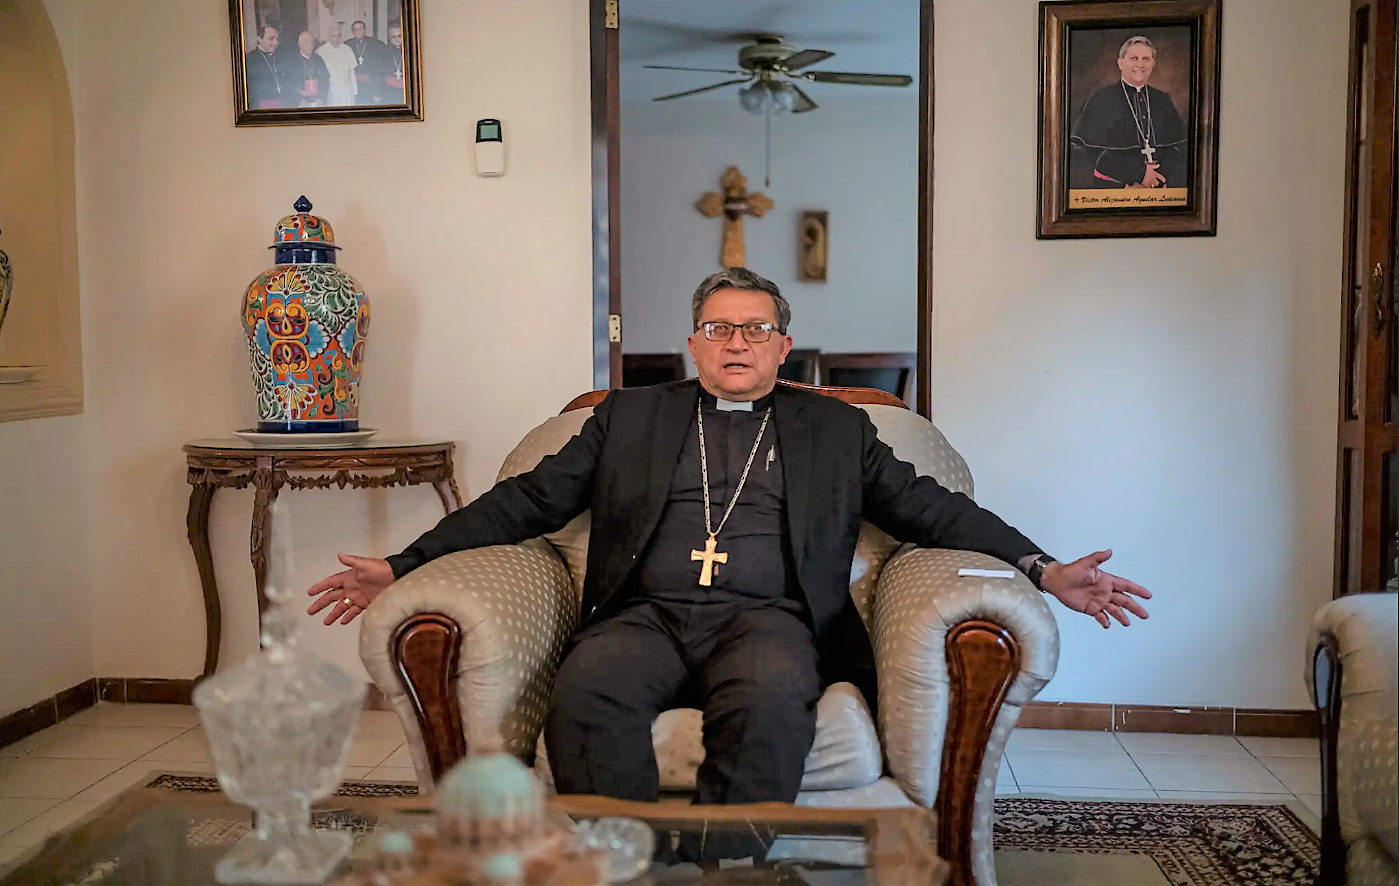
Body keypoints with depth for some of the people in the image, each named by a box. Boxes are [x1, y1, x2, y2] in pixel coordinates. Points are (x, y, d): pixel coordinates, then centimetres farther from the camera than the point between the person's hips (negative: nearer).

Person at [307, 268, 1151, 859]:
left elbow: (931, 506, 15)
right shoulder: (632, 416, 22)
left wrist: (1043, 568, -1)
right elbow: (529, 499, 16)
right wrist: (404, 565, 7)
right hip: (648, 614, 1)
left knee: (771, 700, -36)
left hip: (769, 619, 0)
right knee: (584, 690, -33)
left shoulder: (834, 427, 21)